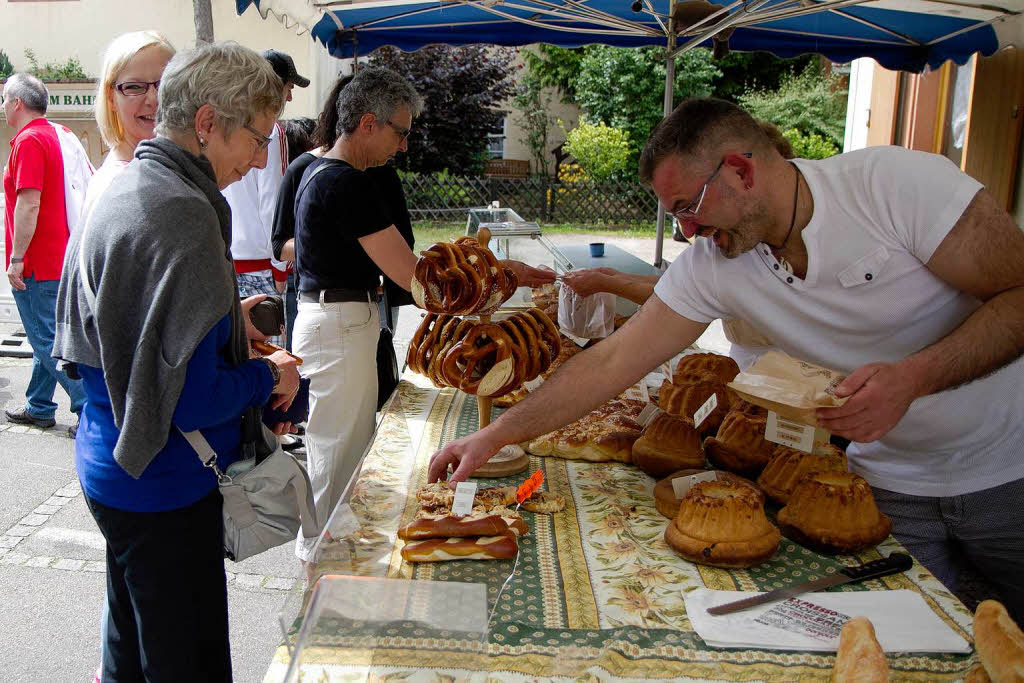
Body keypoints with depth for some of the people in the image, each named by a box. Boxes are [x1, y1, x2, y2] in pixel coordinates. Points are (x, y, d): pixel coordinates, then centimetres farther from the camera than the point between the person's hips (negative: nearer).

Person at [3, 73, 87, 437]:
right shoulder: (53, 134, 14)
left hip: (34, 265, -10)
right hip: (56, 259, 10)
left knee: (47, 340, -6)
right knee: (47, 338, 16)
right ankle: (39, 408, 27)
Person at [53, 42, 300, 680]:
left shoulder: (126, 190, 8)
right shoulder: (182, 215, -23)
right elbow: (192, 399, -25)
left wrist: (223, 316, 10)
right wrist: (269, 376, -8)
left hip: (116, 469, 10)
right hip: (166, 486, -10)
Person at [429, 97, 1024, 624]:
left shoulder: (896, 181, -23)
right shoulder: (709, 266, -11)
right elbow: (612, 362, -9)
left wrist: (915, 376, -33)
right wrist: (495, 436, -11)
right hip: (891, 484, 3)